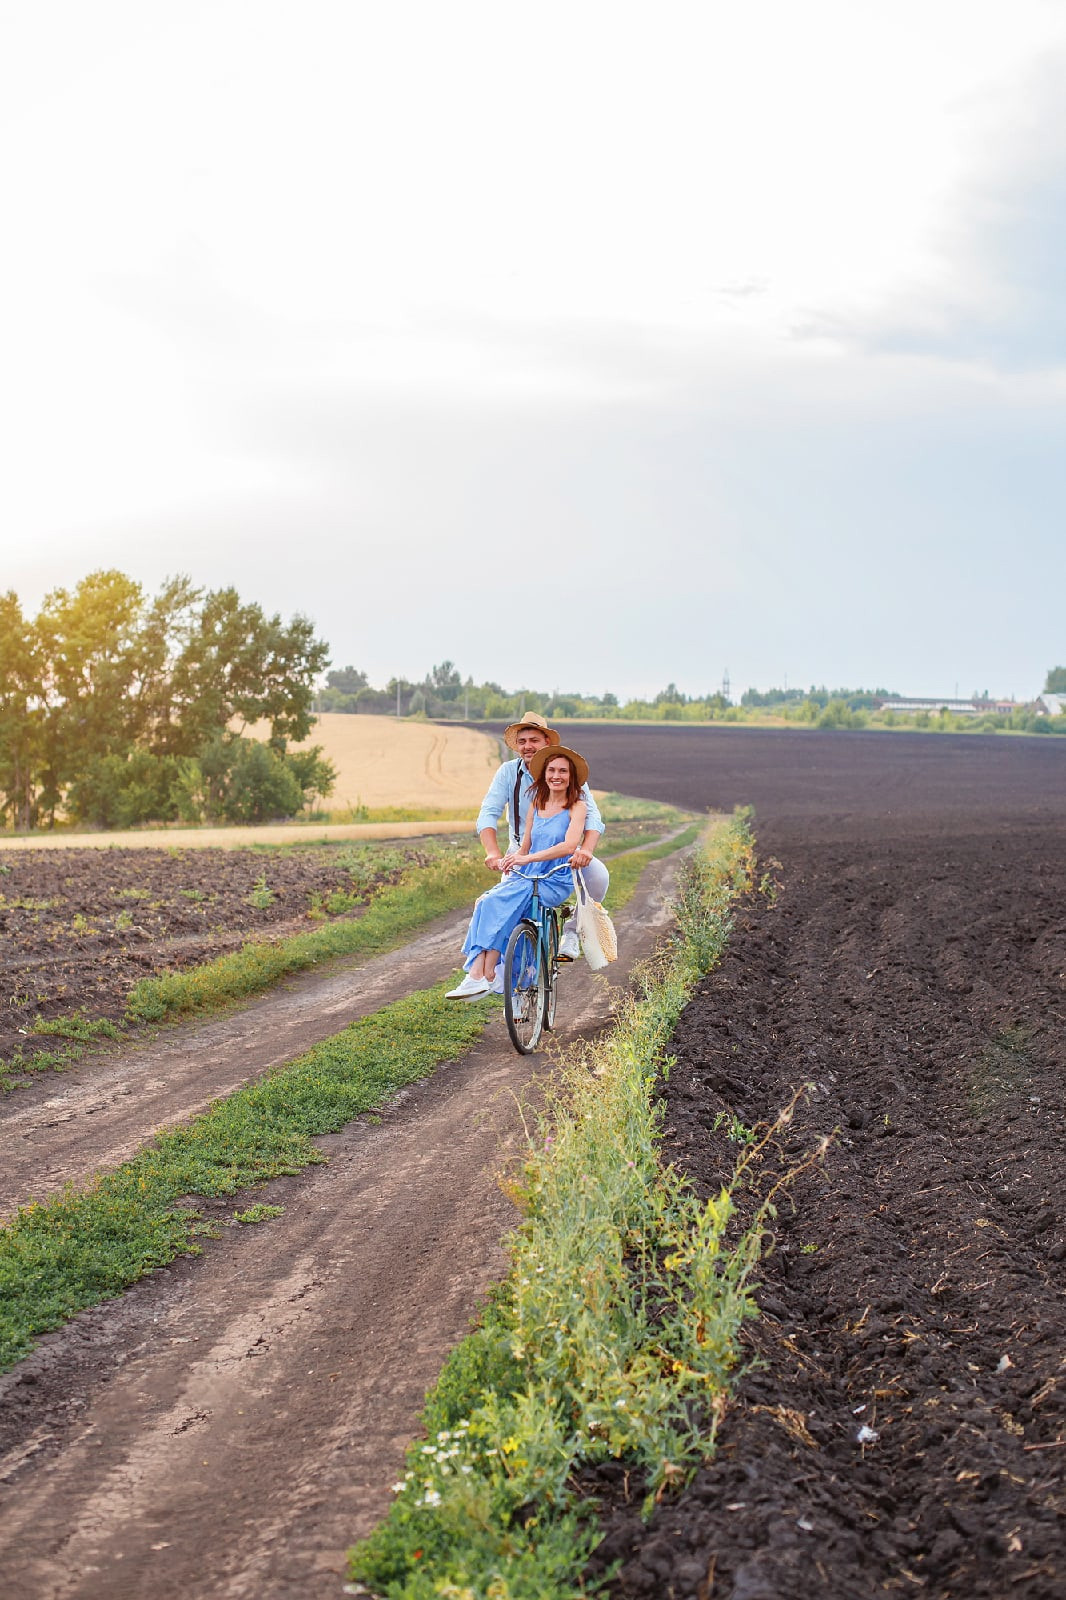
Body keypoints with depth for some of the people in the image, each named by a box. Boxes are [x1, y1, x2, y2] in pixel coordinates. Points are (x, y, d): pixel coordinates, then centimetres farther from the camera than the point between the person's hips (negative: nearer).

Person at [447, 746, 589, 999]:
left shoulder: (576, 807, -3)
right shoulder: (536, 805, 16)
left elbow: (569, 846, -19)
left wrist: (526, 859, -25)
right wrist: (508, 864, -4)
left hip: (555, 882, -5)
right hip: (527, 876, 6)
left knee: (497, 902, -29)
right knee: (485, 902, -25)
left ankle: (486, 975, -27)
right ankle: (478, 973, -32)